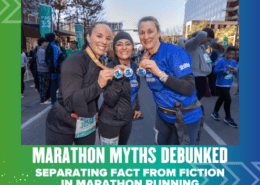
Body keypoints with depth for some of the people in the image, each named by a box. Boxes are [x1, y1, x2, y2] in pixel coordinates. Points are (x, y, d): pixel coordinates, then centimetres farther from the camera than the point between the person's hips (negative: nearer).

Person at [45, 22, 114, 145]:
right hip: (62, 126, -6)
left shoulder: (101, 64, 4)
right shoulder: (74, 62, -19)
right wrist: (98, 85, -36)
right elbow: (70, 101, -26)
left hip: (88, 124, 7)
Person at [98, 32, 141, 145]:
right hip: (110, 122, -6)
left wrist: (137, 107, 19)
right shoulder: (110, 68, -18)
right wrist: (118, 78, -36)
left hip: (127, 119, 6)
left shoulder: (134, 67, 2)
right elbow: (110, 101, -26)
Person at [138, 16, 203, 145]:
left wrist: (160, 73, -33)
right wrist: (142, 66, -1)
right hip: (163, 115, 6)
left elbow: (190, 89, -25)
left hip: (185, 117, -6)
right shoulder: (147, 57, 3)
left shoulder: (174, 52, -19)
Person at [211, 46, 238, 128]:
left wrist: (235, 70, -14)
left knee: (222, 98, 17)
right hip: (221, 84, -7)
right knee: (228, 99, -8)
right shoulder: (221, 61, -13)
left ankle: (215, 112, 34)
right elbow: (215, 70, -15)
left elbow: (235, 72, 9)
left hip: (228, 84, 7)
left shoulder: (233, 62, 5)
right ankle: (228, 118, 6)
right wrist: (223, 70, -29)